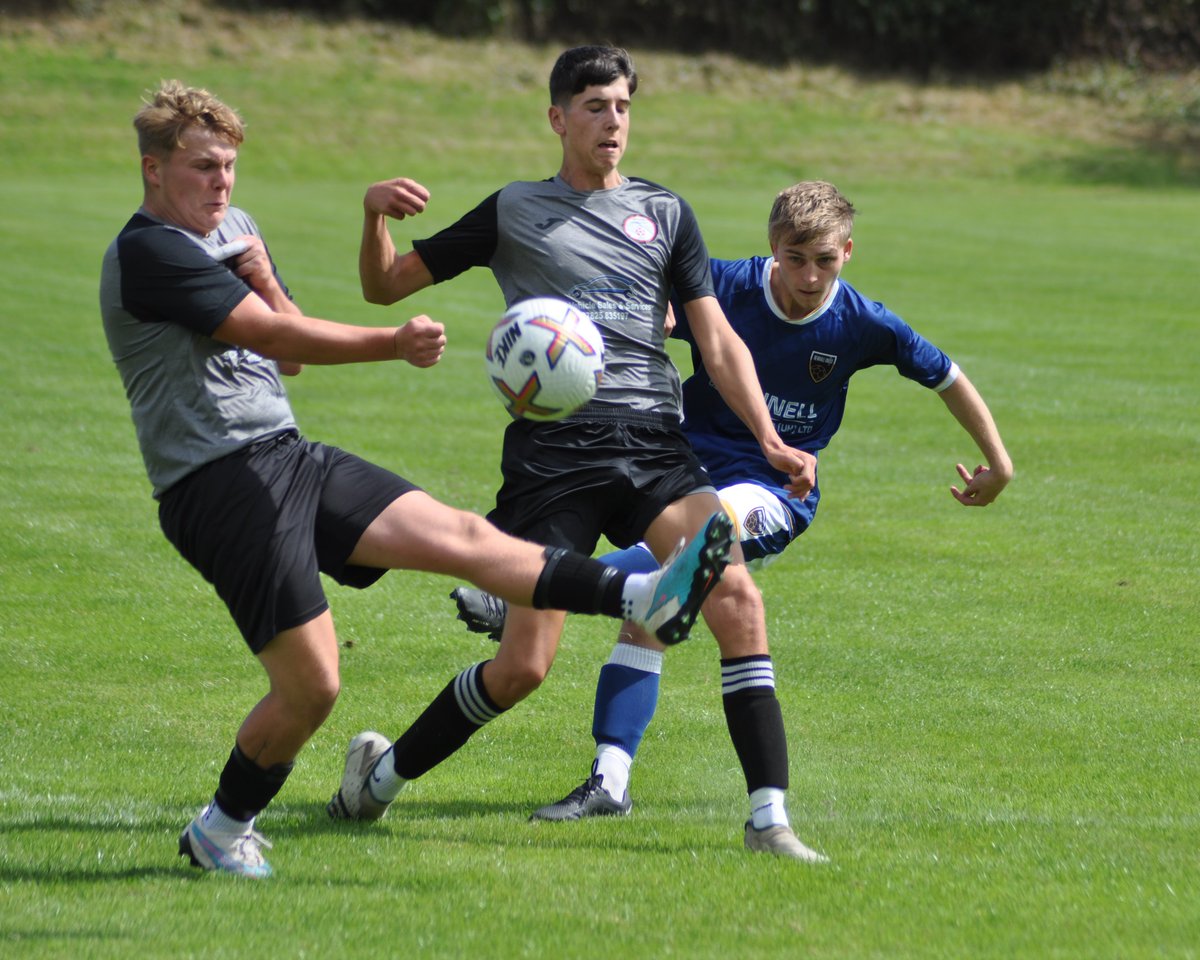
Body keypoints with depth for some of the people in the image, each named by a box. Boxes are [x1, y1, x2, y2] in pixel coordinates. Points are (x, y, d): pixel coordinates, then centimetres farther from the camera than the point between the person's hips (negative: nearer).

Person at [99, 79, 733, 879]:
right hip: (219, 482, -8)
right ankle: (219, 831, 10)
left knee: (459, 534, -7)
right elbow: (277, 337, -19)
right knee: (311, 687, -10)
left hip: (289, 455, 9)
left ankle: (645, 600, -18)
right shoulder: (148, 252, -12)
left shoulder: (230, 227, 18)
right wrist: (394, 344, -24)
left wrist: (263, 281, -1)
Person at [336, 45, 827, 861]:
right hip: (551, 450, -2)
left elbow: (717, 340, 11)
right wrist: (373, 217, -5)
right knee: (523, 666, -7)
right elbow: (385, 288, 16)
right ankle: (387, 770, 17)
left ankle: (769, 815, -18)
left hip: (655, 443, 2)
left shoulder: (665, 213, 15)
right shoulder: (514, 211, 12)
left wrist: (769, 439, -2)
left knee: (737, 601, -20)